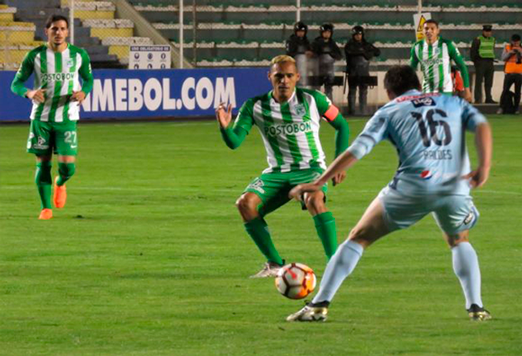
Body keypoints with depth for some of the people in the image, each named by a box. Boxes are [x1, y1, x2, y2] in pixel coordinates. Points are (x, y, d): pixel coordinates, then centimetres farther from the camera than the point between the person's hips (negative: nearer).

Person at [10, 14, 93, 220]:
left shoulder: (79, 55, 0)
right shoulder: (35, 56, -3)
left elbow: (88, 79, 14)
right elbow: (16, 84, 1)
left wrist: (83, 92, -10)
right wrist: (29, 93, -22)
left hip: (67, 119, 0)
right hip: (41, 117, 0)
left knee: (67, 166, -10)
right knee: (43, 163, 1)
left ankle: (60, 183, 26)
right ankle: (46, 208, 16)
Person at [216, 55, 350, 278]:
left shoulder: (312, 100, -4)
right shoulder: (255, 106, -1)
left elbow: (341, 125, 8)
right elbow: (234, 142, -8)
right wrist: (225, 127, -31)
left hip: (311, 168, -3)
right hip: (277, 173, 3)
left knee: (314, 200, -36)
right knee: (245, 203, -22)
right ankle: (275, 264, -9)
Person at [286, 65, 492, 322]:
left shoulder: (390, 111, 16)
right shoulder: (452, 102, 24)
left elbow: (357, 150, 8)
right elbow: (481, 125, 5)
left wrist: (317, 183, 11)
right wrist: (484, 167, -5)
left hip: (412, 185, -2)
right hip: (455, 186, 2)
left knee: (359, 238, 12)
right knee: (459, 241, 32)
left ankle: (320, 304, 5)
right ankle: (475, 306, 17)